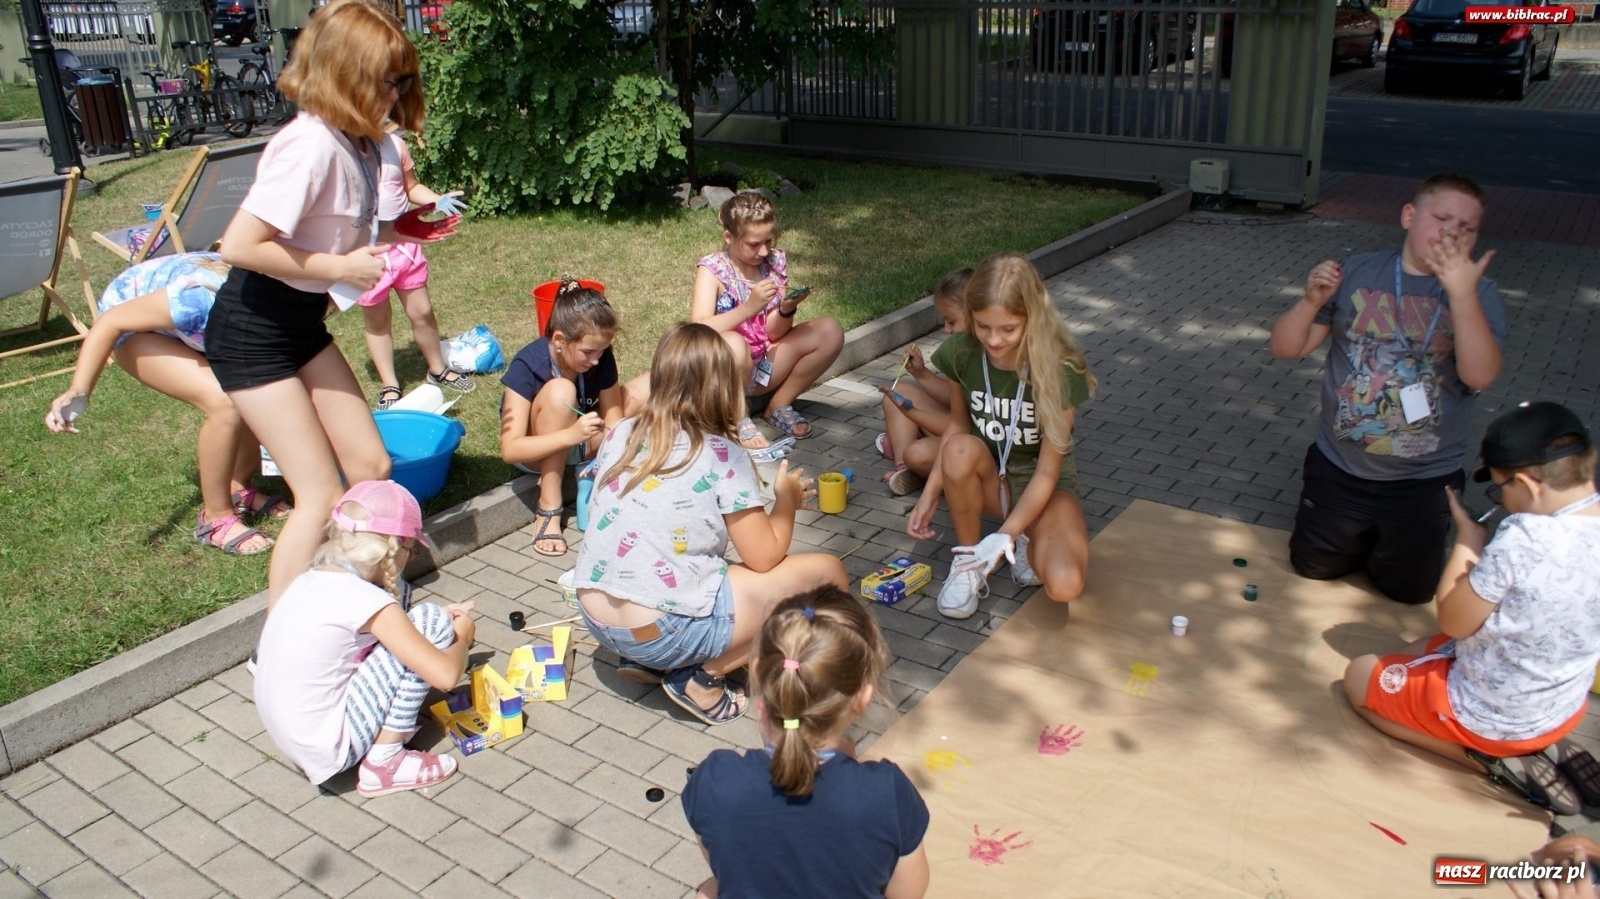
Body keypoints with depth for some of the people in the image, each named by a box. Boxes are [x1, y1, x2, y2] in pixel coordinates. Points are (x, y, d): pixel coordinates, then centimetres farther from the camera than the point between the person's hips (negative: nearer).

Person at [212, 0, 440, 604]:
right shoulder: (311, 145, -25)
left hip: (303, 323, 8)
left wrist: (376, 255, -3)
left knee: (370, 468, 10)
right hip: (253, 333, -8)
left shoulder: (357, 143, 1)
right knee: (322, 498, -7)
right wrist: (341, 268, -21)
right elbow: (240, 246, -28)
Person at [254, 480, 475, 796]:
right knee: (431, 622, -9)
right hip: (327, 751, -8)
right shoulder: (364, 600, -20)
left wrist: (441, 617, 19)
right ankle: (384, 763, -3)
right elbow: (446, 674, -19)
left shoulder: (310, 580, 3)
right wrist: (461, 636, 2)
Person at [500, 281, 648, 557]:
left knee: (650, 387, -14)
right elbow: (509, 450, -33)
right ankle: (548, 509, -27)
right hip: (536, 453, -4)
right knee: (560, 391, -37)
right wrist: (571, 435, -46)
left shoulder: (602, 358, -17)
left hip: (582, 443, 4)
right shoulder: (527, 366, -28)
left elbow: (614, 421, -13)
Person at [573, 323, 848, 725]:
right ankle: (705, 677, -2)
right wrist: (786, 498, 11)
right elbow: (764, 557, -7)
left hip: (595, 617, 7)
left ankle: (650, 661, 12)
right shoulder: (723, 455, -10)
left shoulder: (619, 435, 5)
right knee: (827, 573, 1)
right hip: (664, 631, -7)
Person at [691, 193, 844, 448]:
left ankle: (780, 405, 2)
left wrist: (786, 310, -22)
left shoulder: (775, 262, 0)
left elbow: (775, 334, 0)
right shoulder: (712, 269, -12)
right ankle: (737, 418, -11)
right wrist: (750, 307, -36)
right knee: (731, 343, -40)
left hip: (764, 366, 5)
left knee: (830, 331, -11)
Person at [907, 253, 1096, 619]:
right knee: (961, 449, -36)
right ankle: (967, 562, -15)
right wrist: (930, 493, -7)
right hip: (989, 474, 3)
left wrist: (1005, 535, -29)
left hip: (1043, 484, -3)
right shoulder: (961, 354, -14)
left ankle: (1028, 543, 2)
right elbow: (958, 424, 2)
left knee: (1065, 584, -32)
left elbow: (1048, 470, -20)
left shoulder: (1060, 370, -23)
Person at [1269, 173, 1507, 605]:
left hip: (1424, 478, -1)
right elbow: (1286, 347, -4)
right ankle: (1366, 532, 41)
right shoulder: (1358, 272, -4)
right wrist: (1312, 300, -24)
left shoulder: (1477, 293, -8)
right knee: (1313, 567, 12)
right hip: (1339, 466, 1)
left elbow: (1479, 375, -25)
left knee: (1408, 587, 9)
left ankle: (1396, 534, 39)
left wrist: (1461, 292, -34)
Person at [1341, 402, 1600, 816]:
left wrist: (1468, 537, -11)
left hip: (1489, 718, -7)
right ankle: (1542, 749, 13)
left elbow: (1453, 621, -20)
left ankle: (1493, 760, 2)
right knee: (1415, 654, 30)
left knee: (1360, 675, 16)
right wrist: (1485, 553, -2)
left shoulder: (1523, 538, -34)